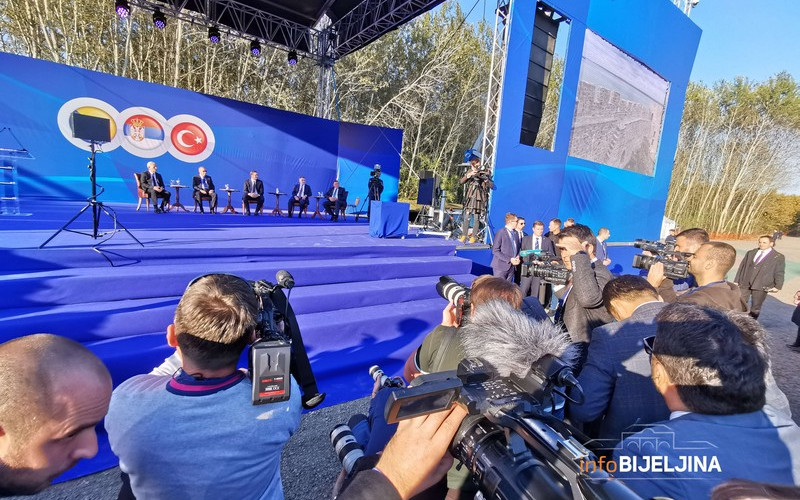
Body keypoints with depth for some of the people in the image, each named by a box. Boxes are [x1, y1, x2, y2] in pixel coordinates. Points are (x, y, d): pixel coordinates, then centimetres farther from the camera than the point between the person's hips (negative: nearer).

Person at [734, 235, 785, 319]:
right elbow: (742, 267, 12)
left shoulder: (778, 257, 3)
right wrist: (736, 281, 9)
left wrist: (777, 286, -12)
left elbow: (779, 273, -1)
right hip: (744, 284, 3)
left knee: (755, 308, 6)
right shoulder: (750, 253, 12)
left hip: (761, 287, -3)